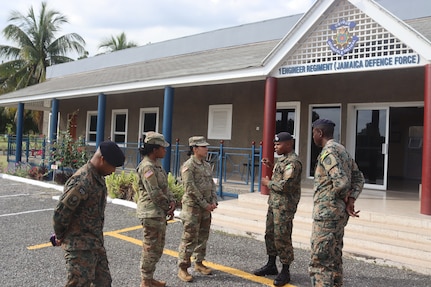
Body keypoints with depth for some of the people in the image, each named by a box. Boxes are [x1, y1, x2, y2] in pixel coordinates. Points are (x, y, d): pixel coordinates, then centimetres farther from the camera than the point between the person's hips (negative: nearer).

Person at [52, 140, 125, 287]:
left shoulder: (99, 178, 7)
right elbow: (60, 213, -22)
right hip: (80, 246, -9)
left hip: (96, 244, 9)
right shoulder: (81, 181, -24)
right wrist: (60, 236, -6)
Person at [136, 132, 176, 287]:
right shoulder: (147, 167, -18)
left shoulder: (156, 165, 12)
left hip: (159, 213, 10)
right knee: (151, 248, 2)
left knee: (157, 248, 18)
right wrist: (168, 207, -8)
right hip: (151, 212, -10)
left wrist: (171, 201, -2)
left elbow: (165, 187, 14)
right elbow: (155, 193, -21)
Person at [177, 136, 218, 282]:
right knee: (189, 238, -3)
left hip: (206, 207, 8)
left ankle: (199, 263, 30)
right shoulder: (188, 165, -13)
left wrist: (213, 201, -1)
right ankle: (183, 268, 7)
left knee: (203, 236, 15)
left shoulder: (207, 165, 11)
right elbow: (191, 188, -18)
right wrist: (204, 204, -16)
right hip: (192, 207, -8)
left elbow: (212, 184, 13)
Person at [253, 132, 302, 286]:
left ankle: (285, 272, 12)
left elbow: (285, 186, -25)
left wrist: (267, 183, -11)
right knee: (270, 234, 16)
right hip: (273, 203, 10)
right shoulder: (282, 158, 13)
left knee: (282, 237, -2)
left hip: (284, 206, -10)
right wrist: (271, 166, 15)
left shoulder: (293, 162, -18)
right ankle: (271, 265, 31)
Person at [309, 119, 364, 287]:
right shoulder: (342, 150, 14)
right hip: (339, 213, 10)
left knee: (319, 262, -4)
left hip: (326, 213, -10)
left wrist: (344, 197, -6)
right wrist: (350, 201, 4)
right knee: (334, 259, 18)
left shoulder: (328, 152, -16)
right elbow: (359, 178, 16)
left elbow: (341, 183, -26)